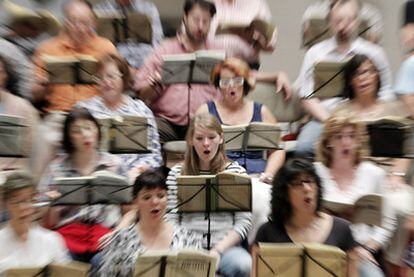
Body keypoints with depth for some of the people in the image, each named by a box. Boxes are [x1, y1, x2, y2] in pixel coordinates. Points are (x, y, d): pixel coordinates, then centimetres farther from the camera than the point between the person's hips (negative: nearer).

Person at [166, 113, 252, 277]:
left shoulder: (236, 171, 3)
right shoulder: (176, 173, 7)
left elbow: (244, 221, 0)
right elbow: (171, 220, 6)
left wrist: (218, 249, -10)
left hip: (225, 246, 1)